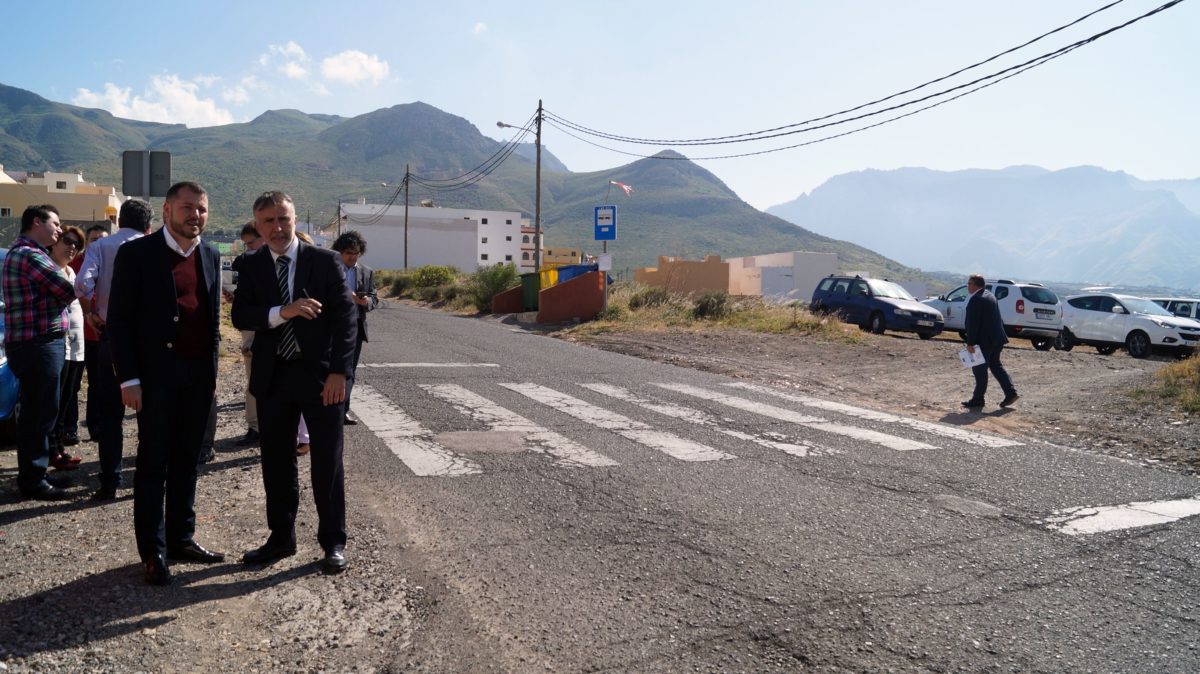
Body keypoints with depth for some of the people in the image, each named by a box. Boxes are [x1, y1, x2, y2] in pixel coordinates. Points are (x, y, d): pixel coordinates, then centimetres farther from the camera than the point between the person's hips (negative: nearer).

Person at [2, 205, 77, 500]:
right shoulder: (30, 255, -15)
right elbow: (68, 292, -17)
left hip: (35, 345, 11)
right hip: (39, 345, -11)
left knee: (35, 414, 16)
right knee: (40, 414, -4)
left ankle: (31, 474, 26)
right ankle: (33, 481, 4)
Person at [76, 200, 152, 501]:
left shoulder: (100, 246, 3)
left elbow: (83, 282, -14)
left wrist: (90, 313, 0)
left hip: (112, 335, 0)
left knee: (110, 413, 7)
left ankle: (110, 483, 8)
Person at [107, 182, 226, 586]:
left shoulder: (211, 257, 10)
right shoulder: (137, 253, -5)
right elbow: (119, 320, -7)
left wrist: (213, 371, 10)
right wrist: (128, 378, -12)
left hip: (199, 374, 5)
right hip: (156, 373, -4)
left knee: (186, 460, 12)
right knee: (153, 462, 4)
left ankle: (181, 538, 23)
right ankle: (153, 551, 13)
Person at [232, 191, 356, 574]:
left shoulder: (324, 261, -3)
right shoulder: (252, 267, 6)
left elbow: (345, 318, -7)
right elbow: (240, 317, -5)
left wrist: (339, 371, -15)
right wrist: (282, 312, -22)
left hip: (320, 374, -3)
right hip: (272, 377, 3)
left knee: (327, 463, 4)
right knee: (276, 463, 12)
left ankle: (333, 541, 16)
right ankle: (281, 538, 27)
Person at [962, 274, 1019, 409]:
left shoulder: (975, 300, -18)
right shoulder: (989, 295, 13)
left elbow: (972, 324, -21)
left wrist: (970, 343, -19)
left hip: (985, 341, -10)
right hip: (997, 338, 10)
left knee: (979, 369, -1)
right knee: (995, 365, 19)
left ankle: (977, 399, 6)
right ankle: (1010, 392, 14)